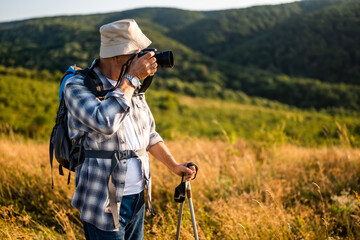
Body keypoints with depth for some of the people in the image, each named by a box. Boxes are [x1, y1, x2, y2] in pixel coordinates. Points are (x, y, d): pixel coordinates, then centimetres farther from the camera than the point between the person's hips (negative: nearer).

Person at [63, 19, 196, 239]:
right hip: (105, 203, -7)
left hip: (138, 197, 7)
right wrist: (131, 79, -23)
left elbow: (149, 134, 19)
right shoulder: (77, 87, -11)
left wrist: (174, 165, 10)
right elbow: (104, 122, -31)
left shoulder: (132, 88, 10)